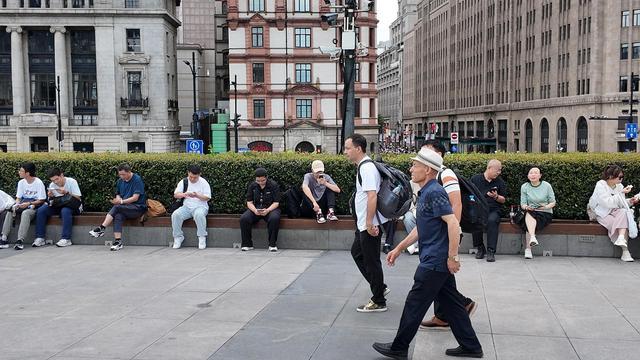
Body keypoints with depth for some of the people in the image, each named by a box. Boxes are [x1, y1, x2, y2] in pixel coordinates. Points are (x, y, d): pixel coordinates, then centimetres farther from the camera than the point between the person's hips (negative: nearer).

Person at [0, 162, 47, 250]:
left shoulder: (38, 183, -10)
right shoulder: (21, 182, 9)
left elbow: (41, 200, -10)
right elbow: (18, 198, 11)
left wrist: (29, 203, -22)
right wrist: (16, 204, -11)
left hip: (35, 207, -6)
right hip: (23, 206, 6)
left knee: (25, 213, -36)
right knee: (10, 212, -21)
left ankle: (20, 240, -40)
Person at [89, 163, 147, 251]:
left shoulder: (137, 180, -9)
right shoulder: (120, 181, 13)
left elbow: (135, 198, -14)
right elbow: (118, 194, 22)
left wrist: (121, 202, -19)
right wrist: (117, 199, -1)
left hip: (138, 207, -6)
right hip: (126, 208, 6)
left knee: (116, 207, -29)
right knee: (118, 216, -29)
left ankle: (101, 229, -25)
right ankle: (118, 242, -36)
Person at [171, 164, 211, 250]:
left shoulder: (203, 183, 1)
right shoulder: (183, 182, 9)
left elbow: (207, 198, -5)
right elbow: (175, 195, 3)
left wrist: (197, 195, -23)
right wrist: (184, 194, -19)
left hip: (200, 206, -3)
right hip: (186, 207, 3)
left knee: (199, 214, -38)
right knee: (175, 215, -26)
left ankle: (202, 238, -24)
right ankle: (178, 237, -11)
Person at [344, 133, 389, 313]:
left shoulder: (367, 168, -20)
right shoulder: (363, 166, 12)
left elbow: (372, 196, -27)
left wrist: (369, 223, -27)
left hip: (370, 225, -11)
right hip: (364, 224, 11)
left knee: (371, 261, 0)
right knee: (357, 253, 22)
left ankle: (378, 302, 13)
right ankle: (380, 287, 30)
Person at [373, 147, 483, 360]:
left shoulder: (435, 193, -17)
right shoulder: (425, 193, 15)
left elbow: (453, 224, -24)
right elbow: (422, 229, 22)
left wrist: (452, 257, -24)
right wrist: (399, 249, 22)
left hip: (434, 262, -10)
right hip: (440, 262, 10)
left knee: (415, 304, 1)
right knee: (451, 304, 14)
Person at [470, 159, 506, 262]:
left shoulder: (500, 182, 13)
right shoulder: (475, 179, 9)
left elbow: (503, 200, 14)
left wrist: (496, 197, -7)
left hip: (493, 210, 1)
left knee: (492, 220, -34)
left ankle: (491, 251, -30)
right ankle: (480, 248, -12)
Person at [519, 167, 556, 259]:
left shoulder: (547, 186, 1)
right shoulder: (524, 187, 7)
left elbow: (553, 202, 4)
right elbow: (522, 204, 4)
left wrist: (546, 207, -17)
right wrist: (526, 207, -20)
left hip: (546, 213, -2)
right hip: (531, 213, 2)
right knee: (528, 213, -36)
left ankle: (528, 249, -39)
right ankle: (532, 237, -51)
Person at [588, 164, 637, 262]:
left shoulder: (619, 186, 7)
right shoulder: (600, 185, -12)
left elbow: (621, 203, 13)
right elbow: (608, 203, -22)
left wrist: (630, 201, -7)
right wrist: (621, 193, -22)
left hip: (616, 212, 4)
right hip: (603, 214, -4)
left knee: (623, 212, -31)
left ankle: (621, 238, -46)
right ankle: (625, 250, -31)